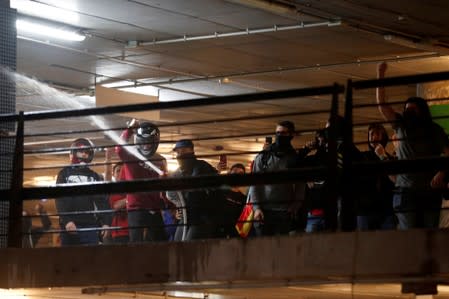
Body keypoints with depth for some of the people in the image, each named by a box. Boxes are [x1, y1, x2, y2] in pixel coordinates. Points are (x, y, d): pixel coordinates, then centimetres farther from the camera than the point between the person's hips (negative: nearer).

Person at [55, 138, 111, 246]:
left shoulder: (95, 177, 14)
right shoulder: (65, 174, 6)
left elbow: (102, 201, 8)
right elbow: (61, 200, -4)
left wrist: (106, 222, -5)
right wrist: (66, 221, -17)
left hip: (90, 225, 2)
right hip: (69, 225, -2)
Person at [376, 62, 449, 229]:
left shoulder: (434, 130, 8)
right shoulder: (401, 126, 13)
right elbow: (381, 105, 8)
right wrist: (380, 76, 1)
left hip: (430, 190, -1)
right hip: (406, 189, 1)